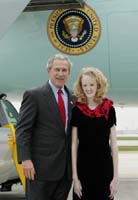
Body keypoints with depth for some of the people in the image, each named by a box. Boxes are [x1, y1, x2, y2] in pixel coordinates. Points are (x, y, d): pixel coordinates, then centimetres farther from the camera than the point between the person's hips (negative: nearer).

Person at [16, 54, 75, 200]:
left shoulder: (73, 98, 12)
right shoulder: (34, 95, -3)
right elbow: (22, 129, -8)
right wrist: (25, 159, -18)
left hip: (66, 168, 5)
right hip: (42, 166, -5)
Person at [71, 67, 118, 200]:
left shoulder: (108, 109, 0)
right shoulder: (76, 111, -2)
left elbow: (113, 144, 2)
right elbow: (74, 145, -1)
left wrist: (115, 177, -1)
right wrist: (75, 177, -5)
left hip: (105, 168, 1)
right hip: (83, 168, 0)